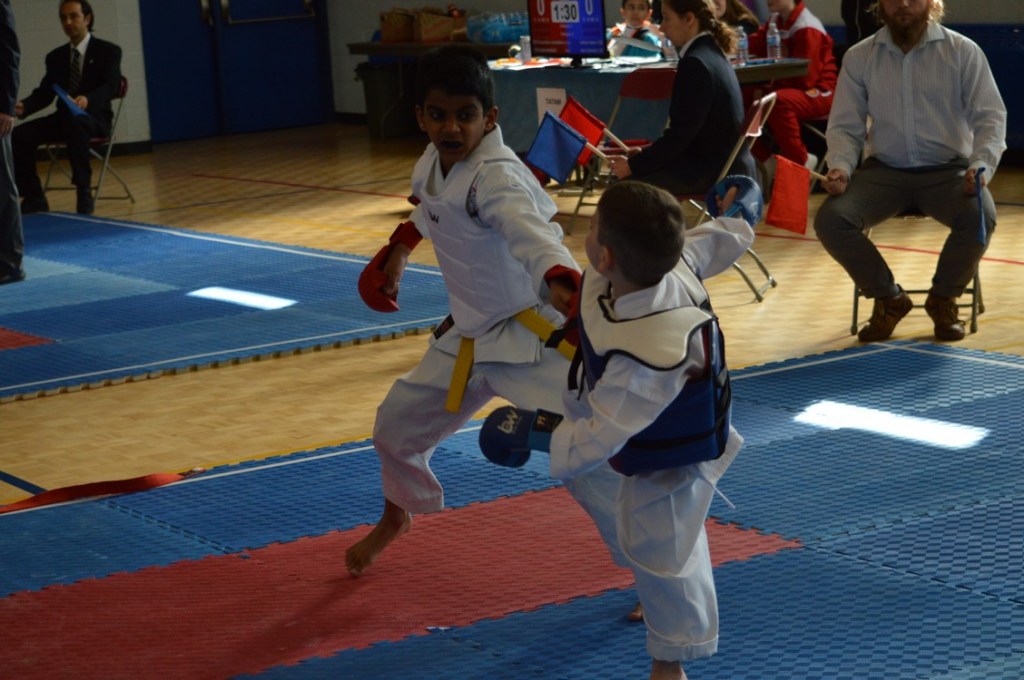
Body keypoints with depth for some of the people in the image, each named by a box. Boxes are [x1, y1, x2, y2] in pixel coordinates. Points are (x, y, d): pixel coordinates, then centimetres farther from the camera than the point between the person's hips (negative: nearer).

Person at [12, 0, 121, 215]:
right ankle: (34, 198, -11)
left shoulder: (108, 51, -1)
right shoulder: (56, 56, 15)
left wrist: (87, 100, -39)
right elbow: (45, 92, 9)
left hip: (94, 117, -5)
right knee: (20, 135, -21)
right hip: (63, 117, 5)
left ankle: (84, 193, -36)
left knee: (75, 122, -42)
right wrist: (24, 106, -14)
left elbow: (110, 87, -16)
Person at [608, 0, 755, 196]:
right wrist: (647, 153, 14)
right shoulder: (711, 53, 13)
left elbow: (680, 133, -20)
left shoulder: (695, 63, -19)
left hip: (717, 171, -10)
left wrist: (633, 165, -13)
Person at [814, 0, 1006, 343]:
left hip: (948, 168, -1)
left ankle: (943, 298, -1)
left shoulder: (963, 52, -1)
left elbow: (990, 118, -4)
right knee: (830, 219, -25)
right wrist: (841, 167, -16)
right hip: (884, 170, 2)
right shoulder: (859, 57, 5)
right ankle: (888, 298, 1)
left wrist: (981, 166, -23)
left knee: (980, 216, -33)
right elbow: (845, 125, 5)